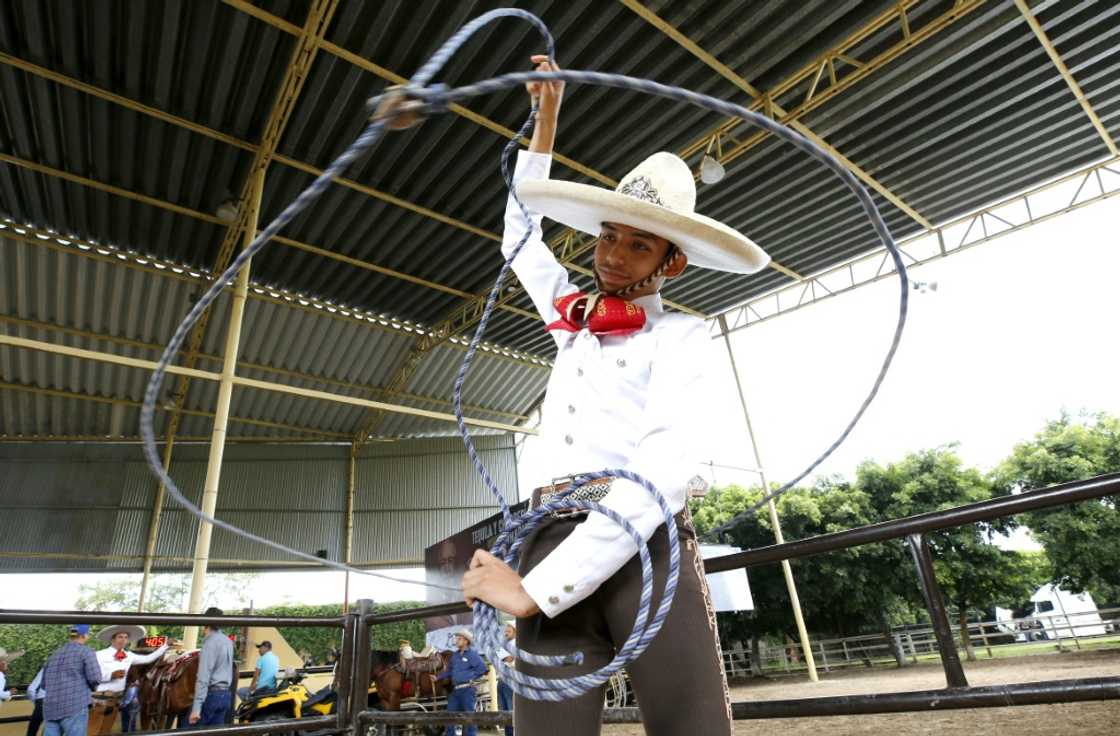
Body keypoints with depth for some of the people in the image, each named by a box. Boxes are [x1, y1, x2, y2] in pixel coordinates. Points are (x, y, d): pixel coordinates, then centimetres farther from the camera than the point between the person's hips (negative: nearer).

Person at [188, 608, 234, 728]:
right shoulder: (228, 642, 12)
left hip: (211, 694, -7)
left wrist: (196, 708, -20)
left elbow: (203, 677, -18)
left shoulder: (210, 642, -13)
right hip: (225, 695, 7)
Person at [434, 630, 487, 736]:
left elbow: (483, 668, -13)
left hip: (467, 689, -7)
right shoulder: (455, 655, 13)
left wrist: (472, 677, -8)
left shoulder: (472, 654, -8)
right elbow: (449, 671, 16)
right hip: (455, 690, 7)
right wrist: (438, 677, 6)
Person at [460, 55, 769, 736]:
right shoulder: (574, 317, 17)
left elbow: (664, 471, -14)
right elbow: (521, 236, 33)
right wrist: (546, 119, 31)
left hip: (646, 543, -3)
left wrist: (536, 588, -18)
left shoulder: (680, 336, 1)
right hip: (556, 539, 4)